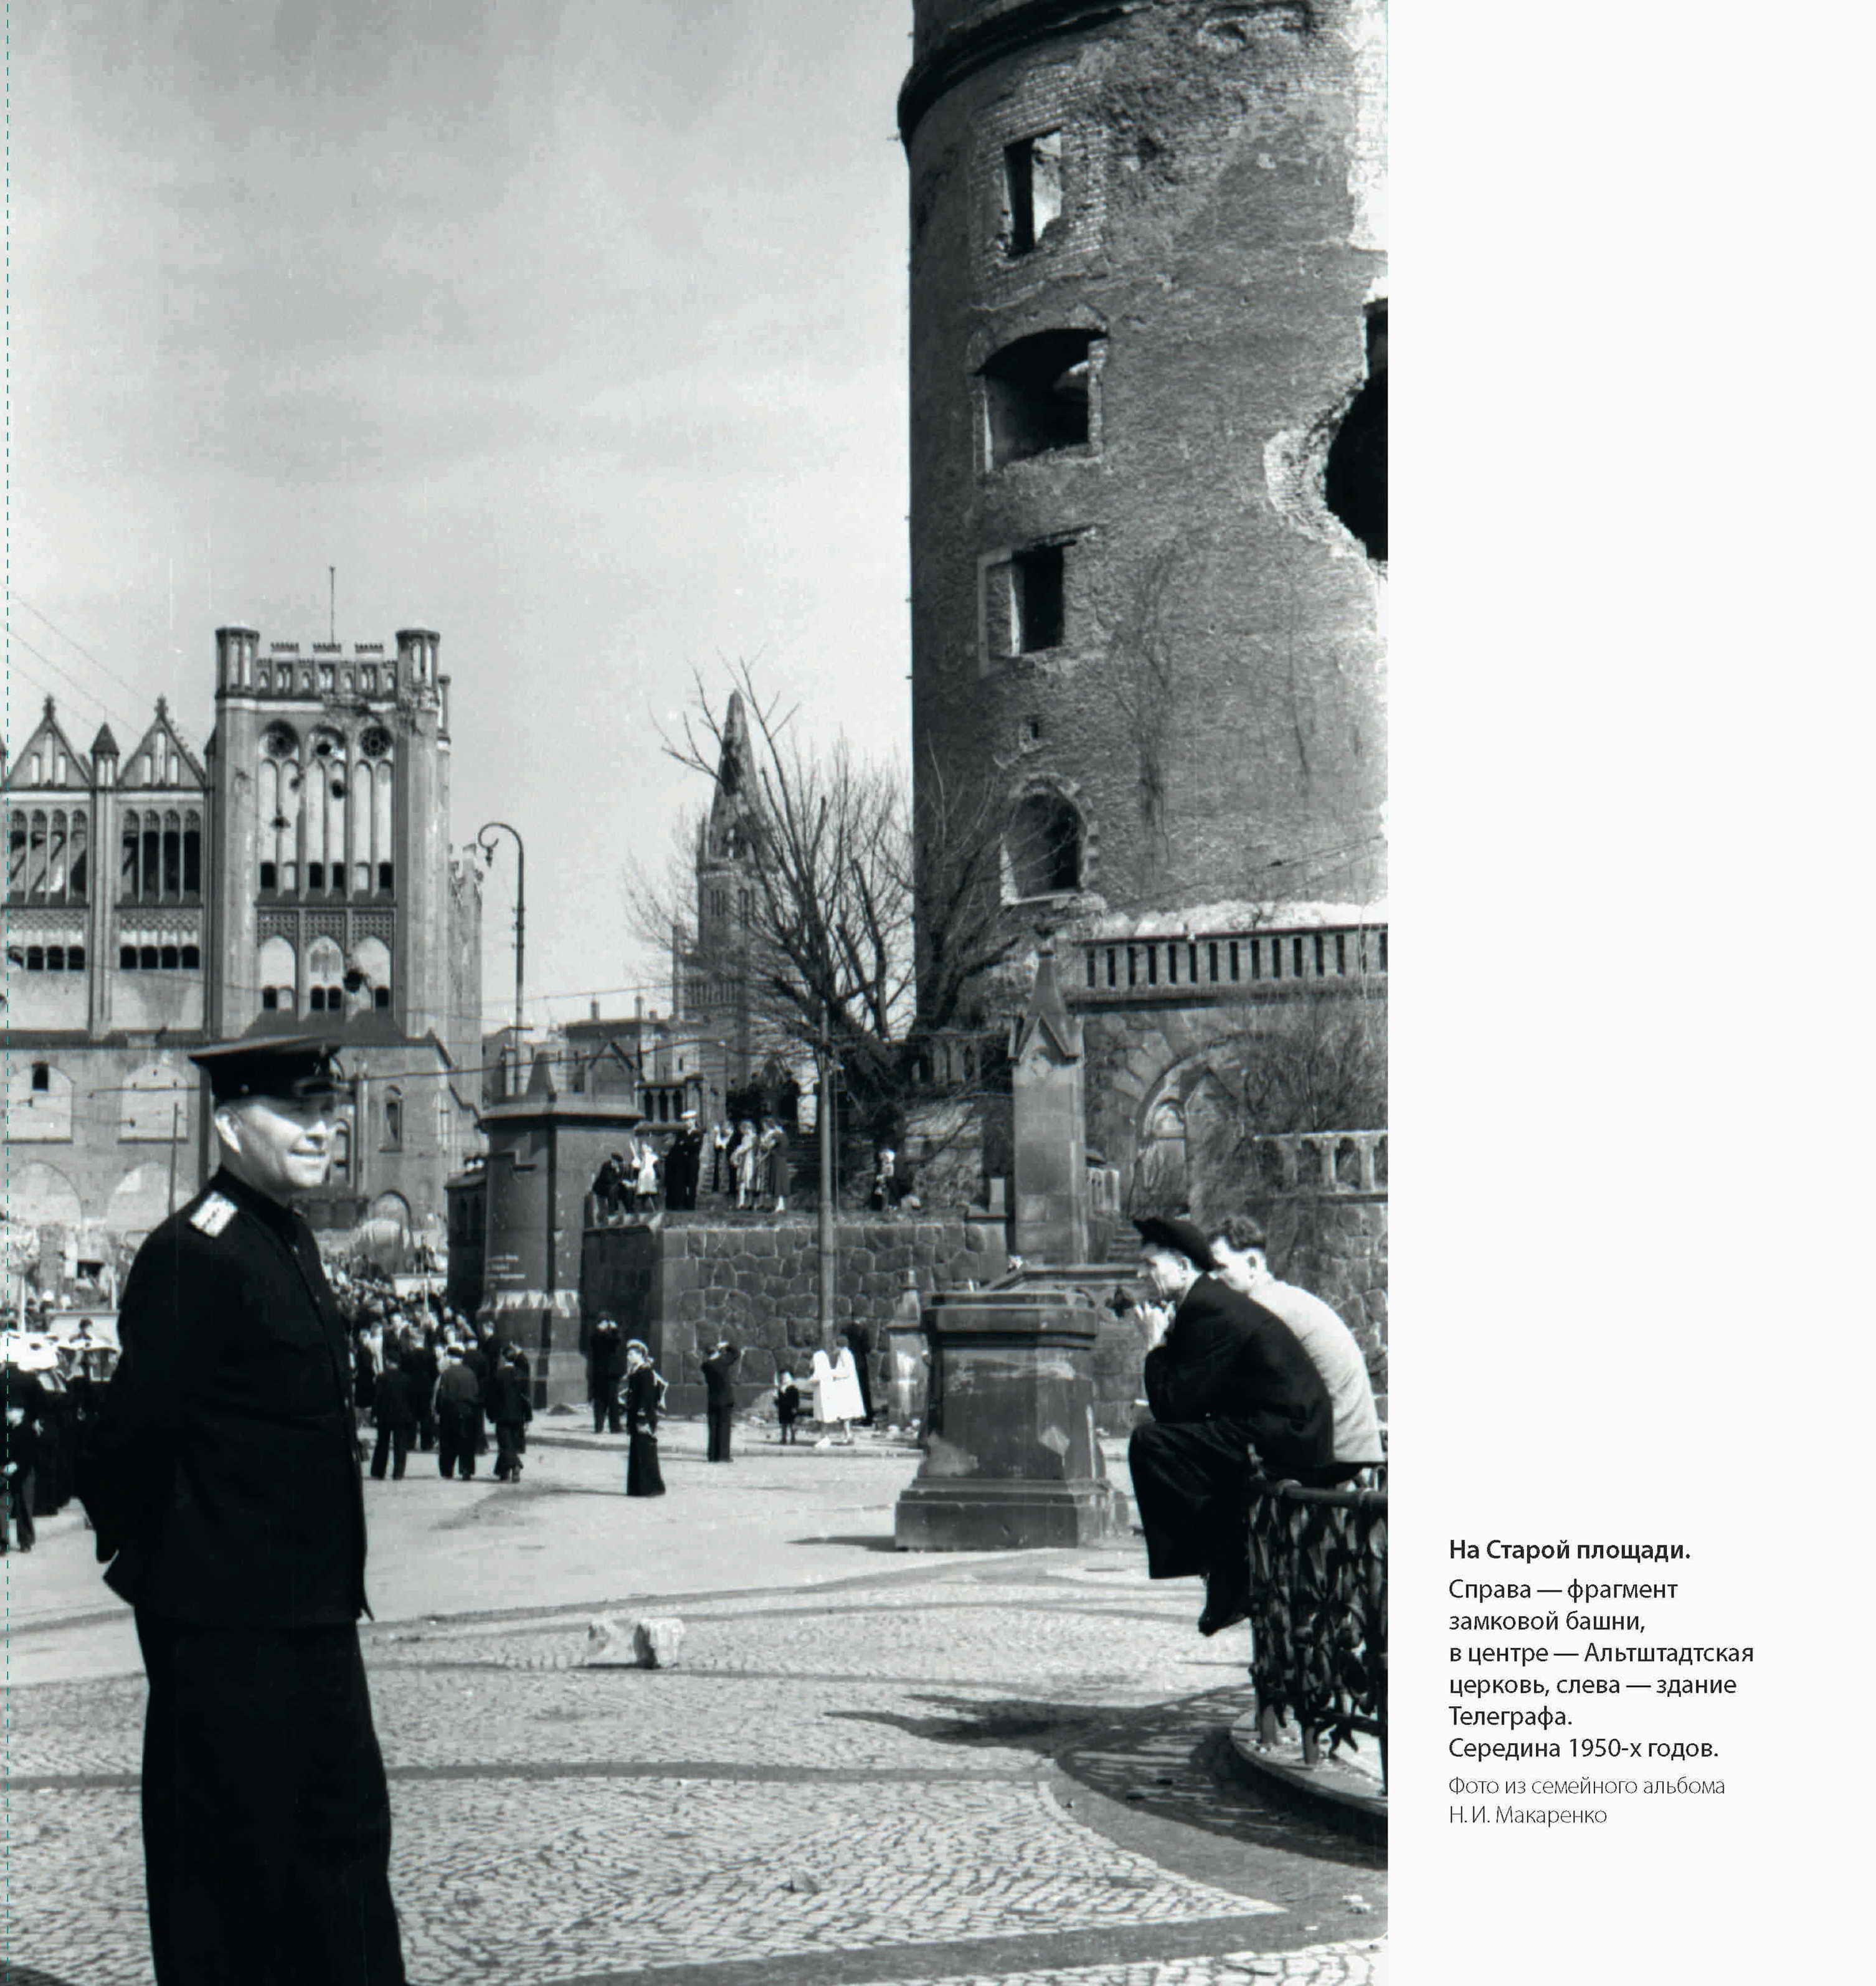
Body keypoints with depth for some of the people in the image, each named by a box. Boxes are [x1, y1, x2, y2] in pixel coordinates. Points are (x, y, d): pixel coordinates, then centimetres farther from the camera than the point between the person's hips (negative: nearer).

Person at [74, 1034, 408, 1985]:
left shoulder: (289, 1242, 13)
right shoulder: (191, 1254, -17)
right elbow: (134, 1424, -19)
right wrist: (134, 1552, -6)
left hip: (311, 1608, 9)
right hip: (226, 1618, -9)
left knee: (346, 1822, 14)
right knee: (229, 1843, 2)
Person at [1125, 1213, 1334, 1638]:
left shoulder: (1211, 1311, -14)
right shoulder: (1212, 1302, 17)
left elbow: (1174, 1405, -16)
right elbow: (1182, 1405, 21)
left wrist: (1157, 1346, -4)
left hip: (1282, 1440, -11)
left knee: (1150, 1443, -17)